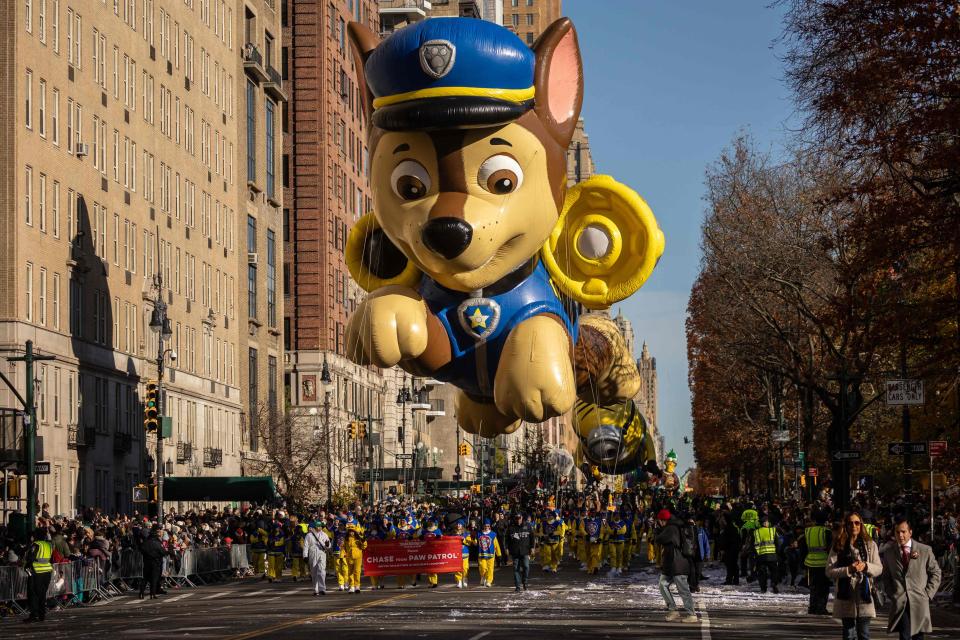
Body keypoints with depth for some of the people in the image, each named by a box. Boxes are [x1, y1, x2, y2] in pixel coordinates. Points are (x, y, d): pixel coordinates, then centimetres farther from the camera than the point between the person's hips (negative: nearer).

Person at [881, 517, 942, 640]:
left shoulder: (925, 550, 4)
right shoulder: (888, 552, 9)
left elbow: (935, 573, 9)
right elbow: (886, 577, 17)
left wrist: (928, 594, 0)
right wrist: (891, 595, 4)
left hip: (919, 602, 1)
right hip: (899, 603, -1)